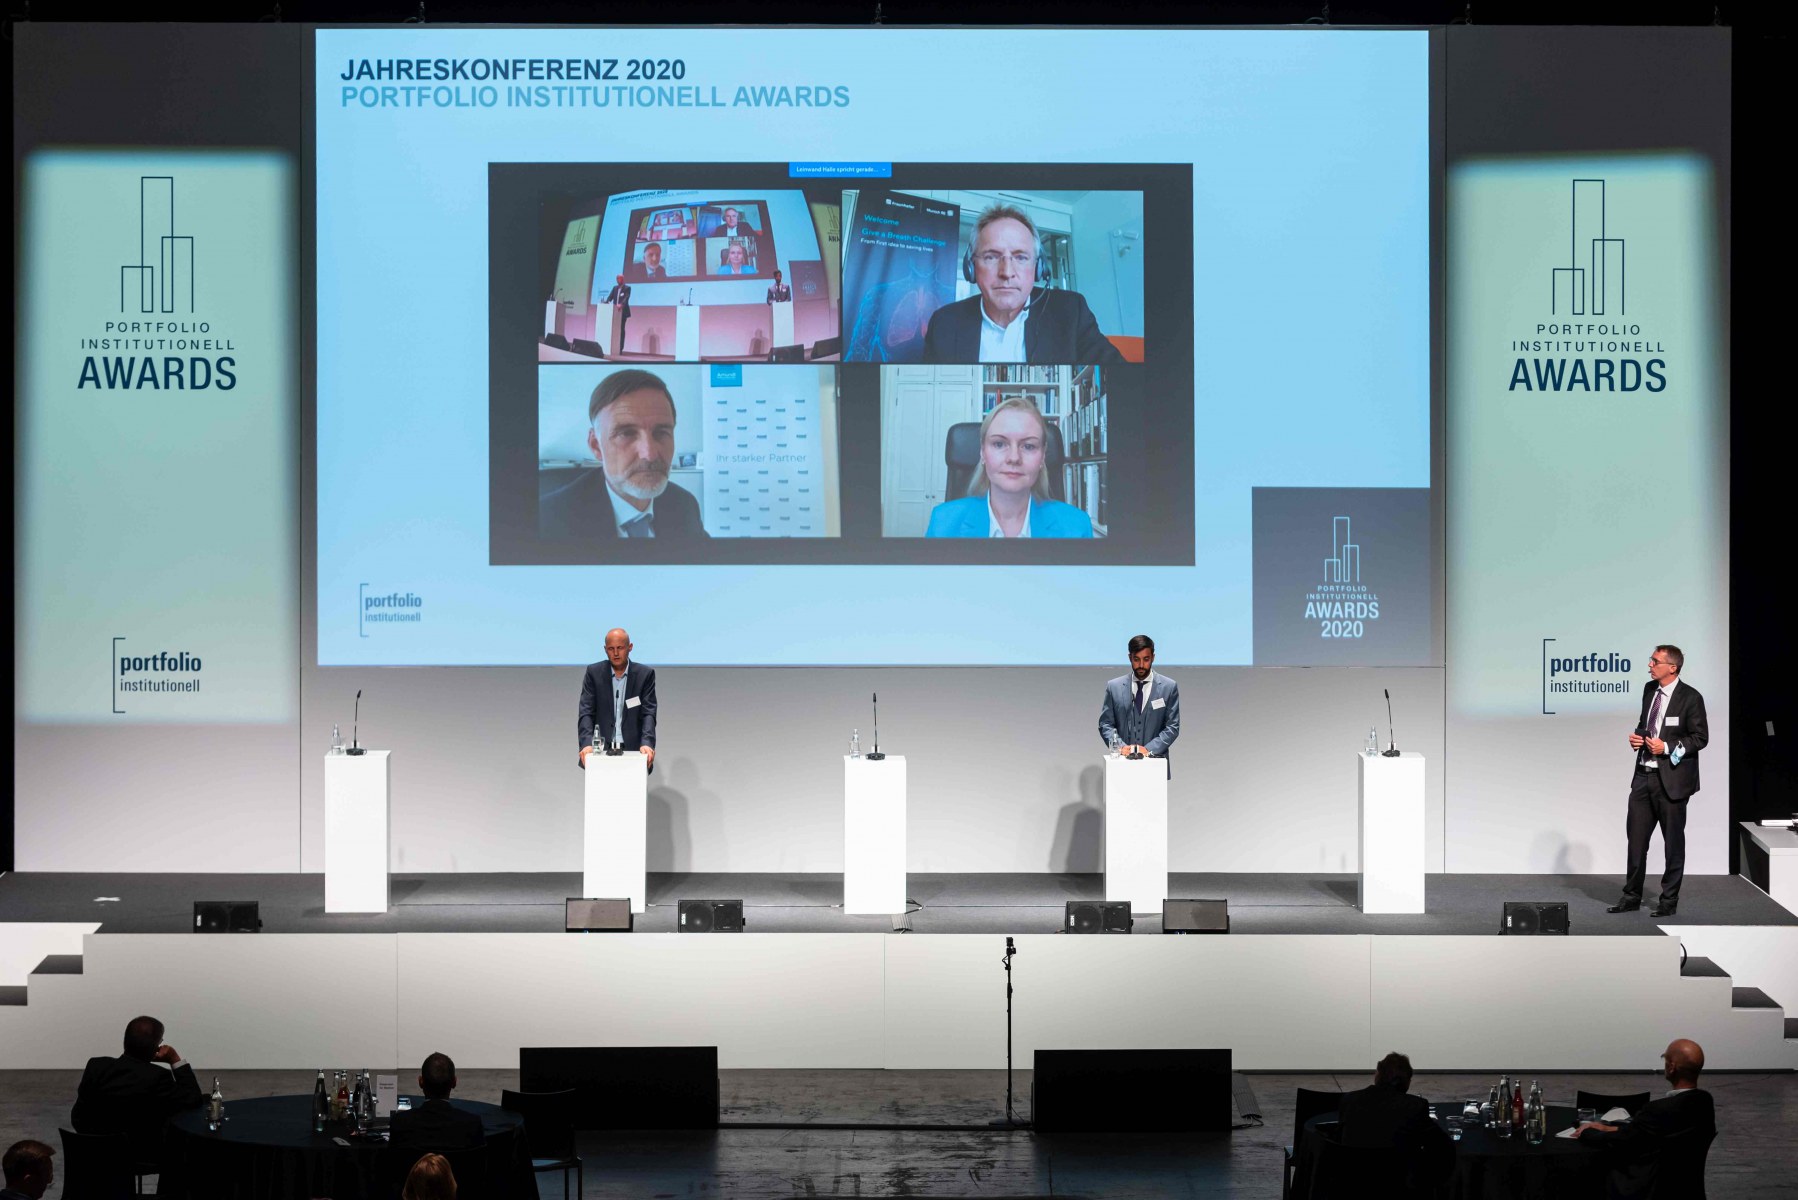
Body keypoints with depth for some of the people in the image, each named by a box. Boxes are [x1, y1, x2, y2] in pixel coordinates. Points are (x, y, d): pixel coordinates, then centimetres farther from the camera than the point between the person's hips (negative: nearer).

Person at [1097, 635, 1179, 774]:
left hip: (1155, 763, -1)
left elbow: (1172, 727, 3)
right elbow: (1105, 724, 9)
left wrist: (1149, 749, -10)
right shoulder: (1114, 687, 9)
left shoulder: (1169, 687, 6)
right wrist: (1120, 746, -9)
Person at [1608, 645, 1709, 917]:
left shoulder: (1690, 698, -11)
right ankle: (1632, 897, 16)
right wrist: (1637, 736, 1)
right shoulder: (1649, 689, 9)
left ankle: (1669, 901, 12)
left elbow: (1700, 737, -10)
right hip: (1644, 775, 6)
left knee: (1673, 841, 4)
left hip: (1671, 779, -6)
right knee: (1636, 837, 7)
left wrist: (1667, 748, -19)